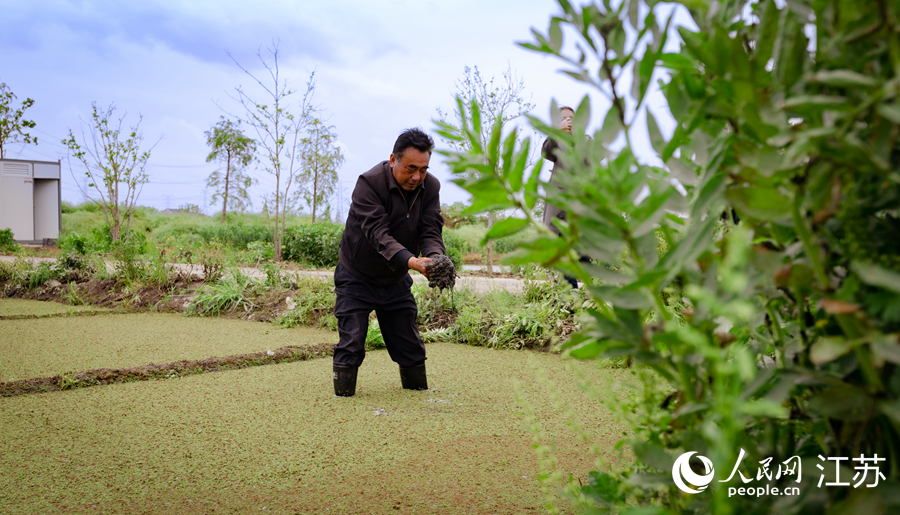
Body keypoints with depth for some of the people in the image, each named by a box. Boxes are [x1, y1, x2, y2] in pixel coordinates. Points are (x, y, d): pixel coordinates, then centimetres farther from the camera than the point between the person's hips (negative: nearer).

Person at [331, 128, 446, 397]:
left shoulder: (430, 187, -9)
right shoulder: (369, 182, -25)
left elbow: (430, 231, -15)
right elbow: (378, 233, -35)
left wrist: (436, 259, -39)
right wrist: (411, 261, -50)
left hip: (397, 281, 5)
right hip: (357, 279, -4)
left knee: (410, 345, 9)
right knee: (351, 343, -7)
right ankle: (343, 398, 8)